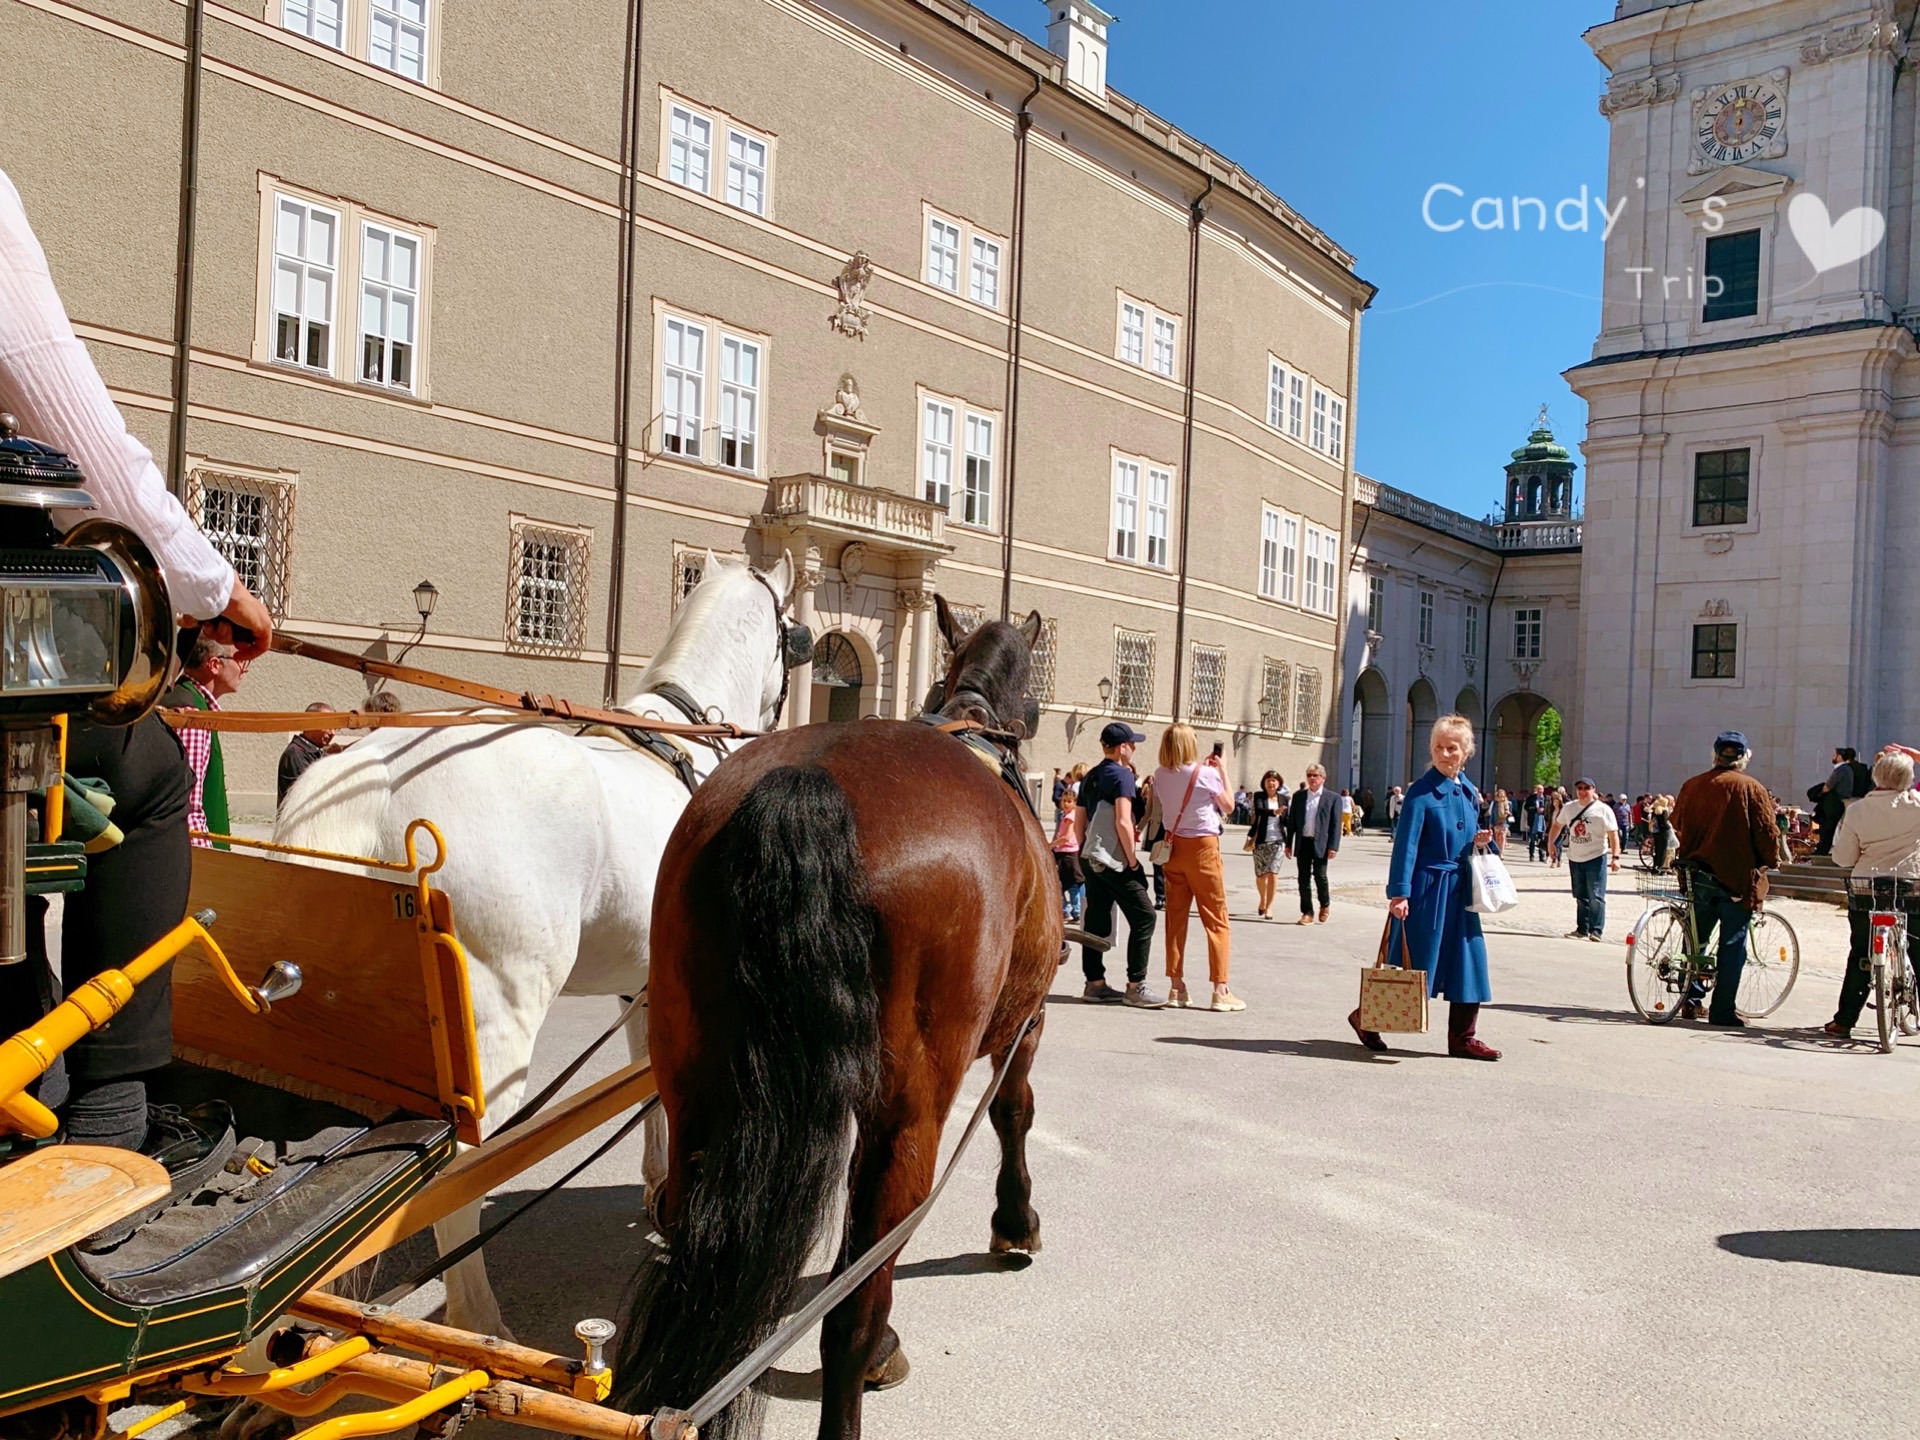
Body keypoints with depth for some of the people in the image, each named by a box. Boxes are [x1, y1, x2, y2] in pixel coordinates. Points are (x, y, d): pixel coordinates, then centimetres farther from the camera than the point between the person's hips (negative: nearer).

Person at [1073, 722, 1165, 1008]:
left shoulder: (1089, 777, 14)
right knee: (1143, 916, -3)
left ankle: (1095, 983, 14)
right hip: (1114, 860, -9)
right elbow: (1123, 823, -19)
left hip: (1091, 858, 9)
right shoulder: (1122, 774, -11)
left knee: (1096, 919, 10)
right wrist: (1133, 860, -13)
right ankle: (1135, 986, -4)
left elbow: (1079, 822, 17)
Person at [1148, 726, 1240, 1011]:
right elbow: (1228, 805, 0)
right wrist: (1223, 771, 8)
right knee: (1216, 920, 1)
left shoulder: (1160, 775, 2)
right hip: (1202, 847, -5)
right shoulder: (1206, 773, -12)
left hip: (1173, 846, 5)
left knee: (1175, 918, 9)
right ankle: (1220, 990, 0)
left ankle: (1176, 988, 12)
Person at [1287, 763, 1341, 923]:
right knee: (1304, 878, 4)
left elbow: (1336, 825, -2)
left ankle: (1325, 904, 22)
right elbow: (1291, 821, 12)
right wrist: (1288, 844, 8)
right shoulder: (1298, 796, 10)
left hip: (1320, 844, -3)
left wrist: (1333, 847, -10)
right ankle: (1307, 912, 12)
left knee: (1320, 876, -5)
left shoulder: (1333, 798, 2)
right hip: (1303, 843, 3)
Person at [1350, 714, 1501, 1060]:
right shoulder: (1421, 792, -11)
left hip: (1460, 889, 7)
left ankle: (1462, 1036, 17)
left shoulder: (1469, 793, 10)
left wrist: (1479, 842, -2)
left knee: (1468, 960, 7)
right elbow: (1406, 843, -15)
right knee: (1415, 960, -1)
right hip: (1427, 886, -7)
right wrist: (1398, 892, -20)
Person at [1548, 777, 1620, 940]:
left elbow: (1613, 835, -13)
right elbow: (1558, 824, 21)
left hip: (1596, 858, -5)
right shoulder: (1568, 807, 5)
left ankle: (1596, 931, -6)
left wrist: (1615, 857, -22)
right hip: (1575, 858, 5)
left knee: (1596, 897, -8)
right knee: (1580, 896, 13)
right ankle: (1582, 929, 21)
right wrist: (1551, 842, 13)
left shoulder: (1603, 810, -10)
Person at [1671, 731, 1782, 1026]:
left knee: (1695, 939, 16)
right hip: (1736, 877, -4)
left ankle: (1690, 1000, 16)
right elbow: (1767, 832, -9)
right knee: (1732, 944, 3)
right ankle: (1723, 1010, 4)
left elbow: (1677, 822, 10)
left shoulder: (1692, 785, 3)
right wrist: (1769, 863, 8)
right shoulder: (1752, 788, -8)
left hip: (1696, 876, 4)